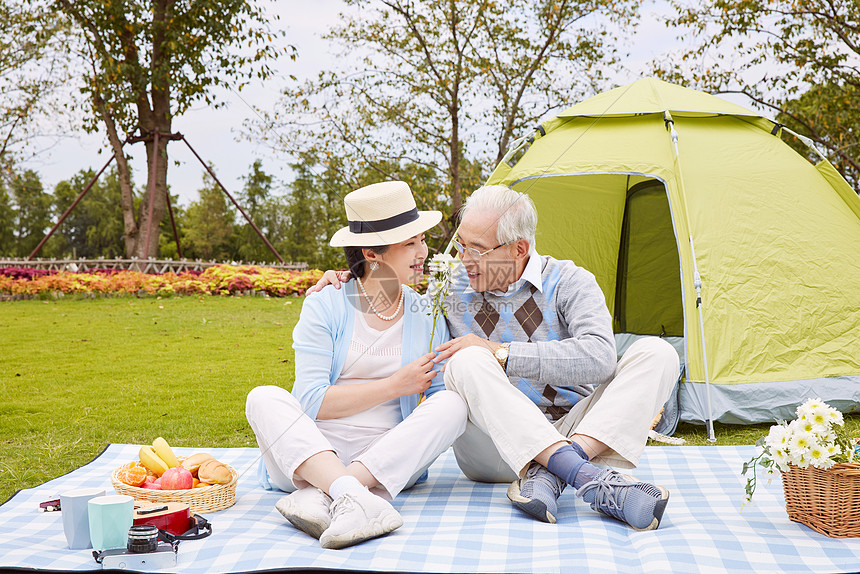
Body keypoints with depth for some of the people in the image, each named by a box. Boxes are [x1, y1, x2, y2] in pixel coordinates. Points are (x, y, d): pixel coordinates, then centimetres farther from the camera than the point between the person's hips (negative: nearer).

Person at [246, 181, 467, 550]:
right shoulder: (325, 306, -1)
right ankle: (355, 499, -47)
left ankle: (320, 495, -37)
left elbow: (439, 396, 10)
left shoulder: (427, 316, 9)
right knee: (264, 398, -26)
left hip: (389, 460, 2)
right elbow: (312, 402, -11)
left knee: (453, 403, -24)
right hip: (308, 455, -2)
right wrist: (395, 385, -11)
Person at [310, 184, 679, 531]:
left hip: (571, 431, 0)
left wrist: (502, 352, -23)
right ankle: (586, 476, -43)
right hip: (495, 449, 0)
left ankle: (548, 473, -38)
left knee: (656, 353, -20)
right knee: (467, 362, -31)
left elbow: (598, 357, -20)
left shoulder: (568, 283, -3)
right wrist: (346, 283, 2)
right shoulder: (452, 289, 5)